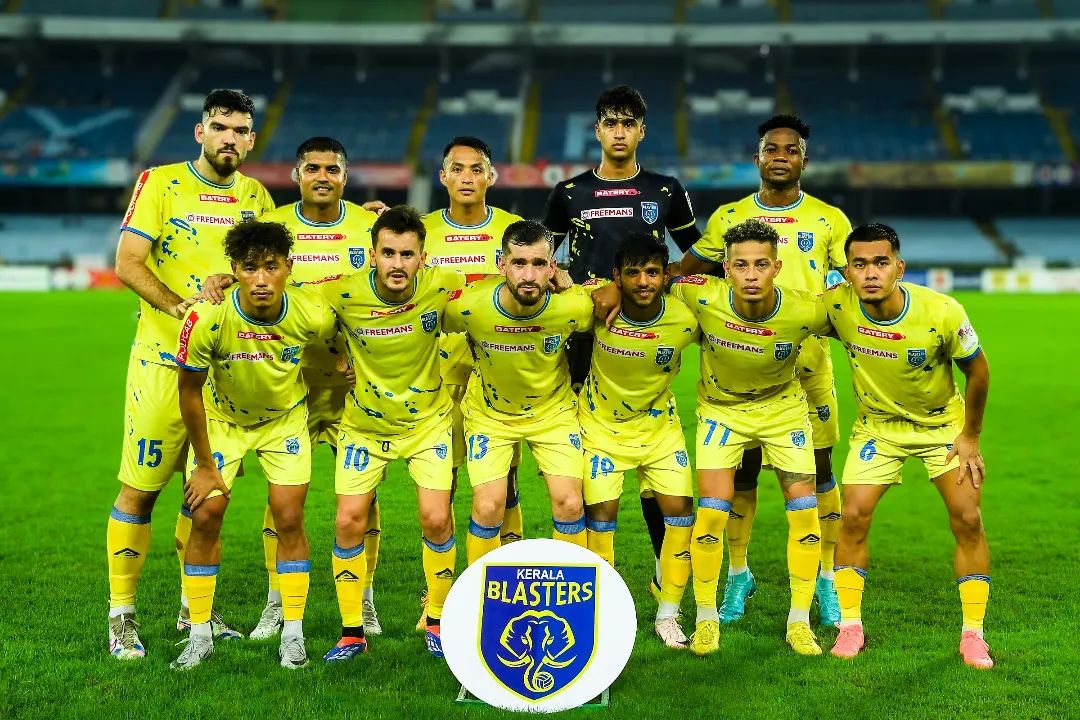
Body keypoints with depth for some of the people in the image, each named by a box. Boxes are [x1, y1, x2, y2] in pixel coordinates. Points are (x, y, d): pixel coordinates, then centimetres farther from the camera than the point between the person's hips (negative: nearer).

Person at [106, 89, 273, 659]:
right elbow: (128, 263, -10)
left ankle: (194, 608, 25)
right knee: (140, 488, -2)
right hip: (165, 360, -4)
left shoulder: (256, 197, 10)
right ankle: (121, 616, 8)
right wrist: (183, 309, -22)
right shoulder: (160, 183, -3)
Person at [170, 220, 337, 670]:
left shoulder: (314, 315, -29)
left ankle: (293, 634, 8)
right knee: (205, 515, -5)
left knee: (289, 518, -6)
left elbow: (330, 347, -1)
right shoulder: (207, 319, -32)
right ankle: (199, 636, 9)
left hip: (285, 418, 1)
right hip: (221, 418, 0)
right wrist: (205, 465, -10)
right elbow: (189, 391, -17)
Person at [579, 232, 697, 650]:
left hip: (659, 425, 1)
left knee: (680, 508, -6)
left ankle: (668, 615, 10)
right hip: (601, 424, -1)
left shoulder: (685, 319, -20)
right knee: (600, 511, -6)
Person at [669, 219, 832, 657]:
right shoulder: (703, 298, -28)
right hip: (720, 408, -1)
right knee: (712, 511, -9)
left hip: (783, 407, 1)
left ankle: (799, 621, 12)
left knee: (804, 509, -3)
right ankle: (706, 619, 9)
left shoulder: (806, 312, -28)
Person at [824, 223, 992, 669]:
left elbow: (977, 370, -12)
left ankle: (972, 633, 6)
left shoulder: (943, 313, -29)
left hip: (944, 423, -1)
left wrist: (970, 437, -6)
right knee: (854, 517, -9)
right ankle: (850, 627, 6)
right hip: (877, 426, 1)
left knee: (967, 519, -7)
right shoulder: (836, 306, -26)